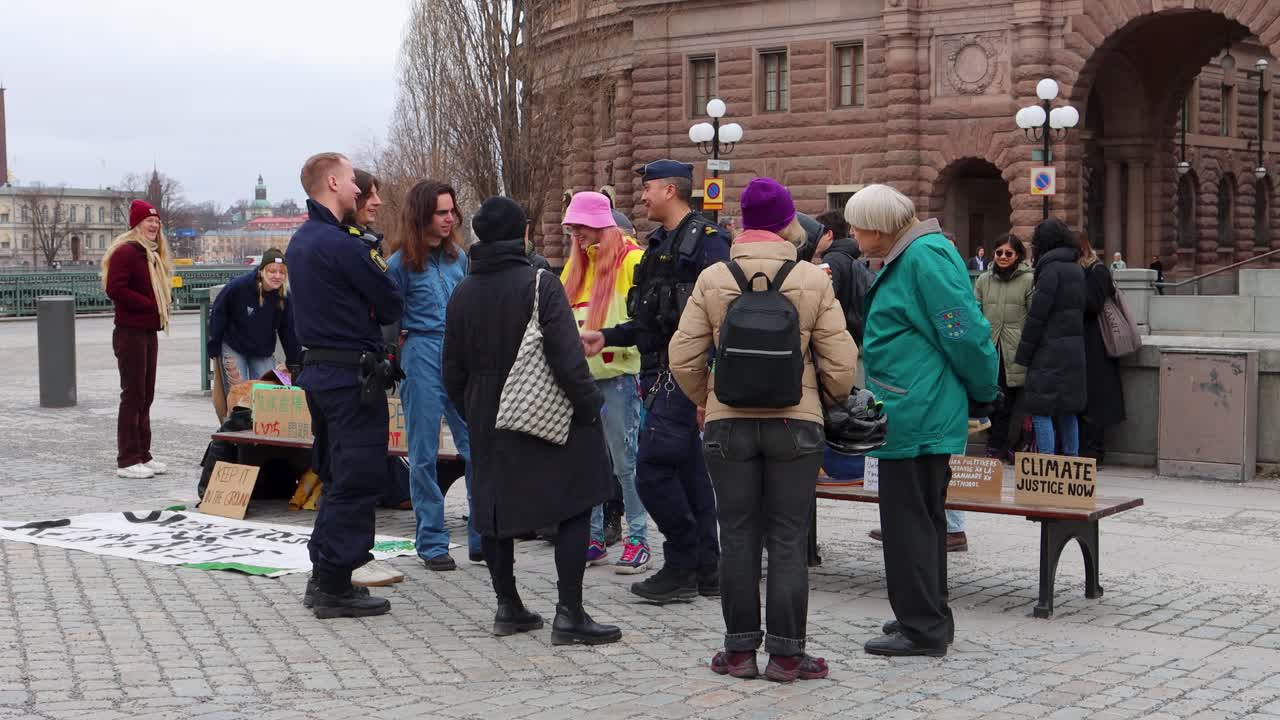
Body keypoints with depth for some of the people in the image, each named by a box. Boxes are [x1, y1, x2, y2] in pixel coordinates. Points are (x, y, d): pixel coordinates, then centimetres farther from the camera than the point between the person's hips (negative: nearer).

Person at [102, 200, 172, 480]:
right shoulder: (125, 252, -12)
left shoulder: (153, 254, 16)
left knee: (146, 396, 13)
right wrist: (149, 305, -17)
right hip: (130, 332, -9)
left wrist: (161, 307, 5)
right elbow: (114, 289, -21)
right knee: (133, 396, -7)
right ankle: (127, 461, -3)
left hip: (149, 332, 9)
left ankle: (143, 456, 20)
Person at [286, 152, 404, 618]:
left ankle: (323, 577, 23)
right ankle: (334, 588, 1)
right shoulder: (343, 245, -17)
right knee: (358, 480, -3)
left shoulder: (299, 242, 13)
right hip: (353, 375, -10)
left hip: (317, 369, 10)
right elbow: (392, 305, -11)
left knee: (335, 476, 18)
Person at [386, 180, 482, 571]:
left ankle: (482, 538, 8)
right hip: (422, 356, -4)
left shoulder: (458, 256, 12)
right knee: (424, 454, 2)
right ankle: (432, 543, 10)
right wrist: (395, 362, -4)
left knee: (477, 447, 0)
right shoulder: (402, 263, -2)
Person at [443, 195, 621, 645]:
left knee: (496, 511, 14)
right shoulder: (539, 284, -12)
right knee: (574, 510, 0)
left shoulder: (463, 293, 5)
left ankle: (508, 607, 19)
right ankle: (569, 615, -3)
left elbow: (453, 370, 11)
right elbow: (566, 356, -19)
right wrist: (589, 405, -10)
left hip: (488, 423, 6)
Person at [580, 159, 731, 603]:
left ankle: (681, 567, -1)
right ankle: (706, 570, 17)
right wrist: (607, 337, 19)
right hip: (660, 370, 9)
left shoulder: (706, 240, -10)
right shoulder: (660, 244, 20)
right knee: (689, 470, 11)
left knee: (653, 469, -11)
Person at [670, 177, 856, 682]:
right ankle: (786, 653, 9)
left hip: (729, 423, 1)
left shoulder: (712, 280, -2)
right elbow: (840, 363, -4)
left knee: (738, 536, 9)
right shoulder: (813, 281, -5)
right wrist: (831, 400, 15)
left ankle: (740, 649, 14)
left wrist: (705, 399, 16)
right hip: (796, 422, -1)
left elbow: (683, 358, -2)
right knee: (788, 540, 6)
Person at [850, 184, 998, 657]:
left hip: (915, 417, -11)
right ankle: (927, 616, 27)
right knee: (923, 516, 17)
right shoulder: (909, 256, 15)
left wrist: (983, 393, -6)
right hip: (926, 415, 11)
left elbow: (966, 334, -18)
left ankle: (923, 629, 3)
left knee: (909, 521, -4)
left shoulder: (925, 257, -17)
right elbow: (961, 334, 22)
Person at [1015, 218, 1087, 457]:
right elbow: (1080, 308, 15)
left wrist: (1023, 354, -10)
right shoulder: (1077, 269, 13)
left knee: (1041, 410, -5)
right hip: (1074, 350, 8)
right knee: (1067, 412, 14)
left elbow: (1037, 314, -15)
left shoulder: (1051, 268, -12)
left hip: (1050, 351, -8)